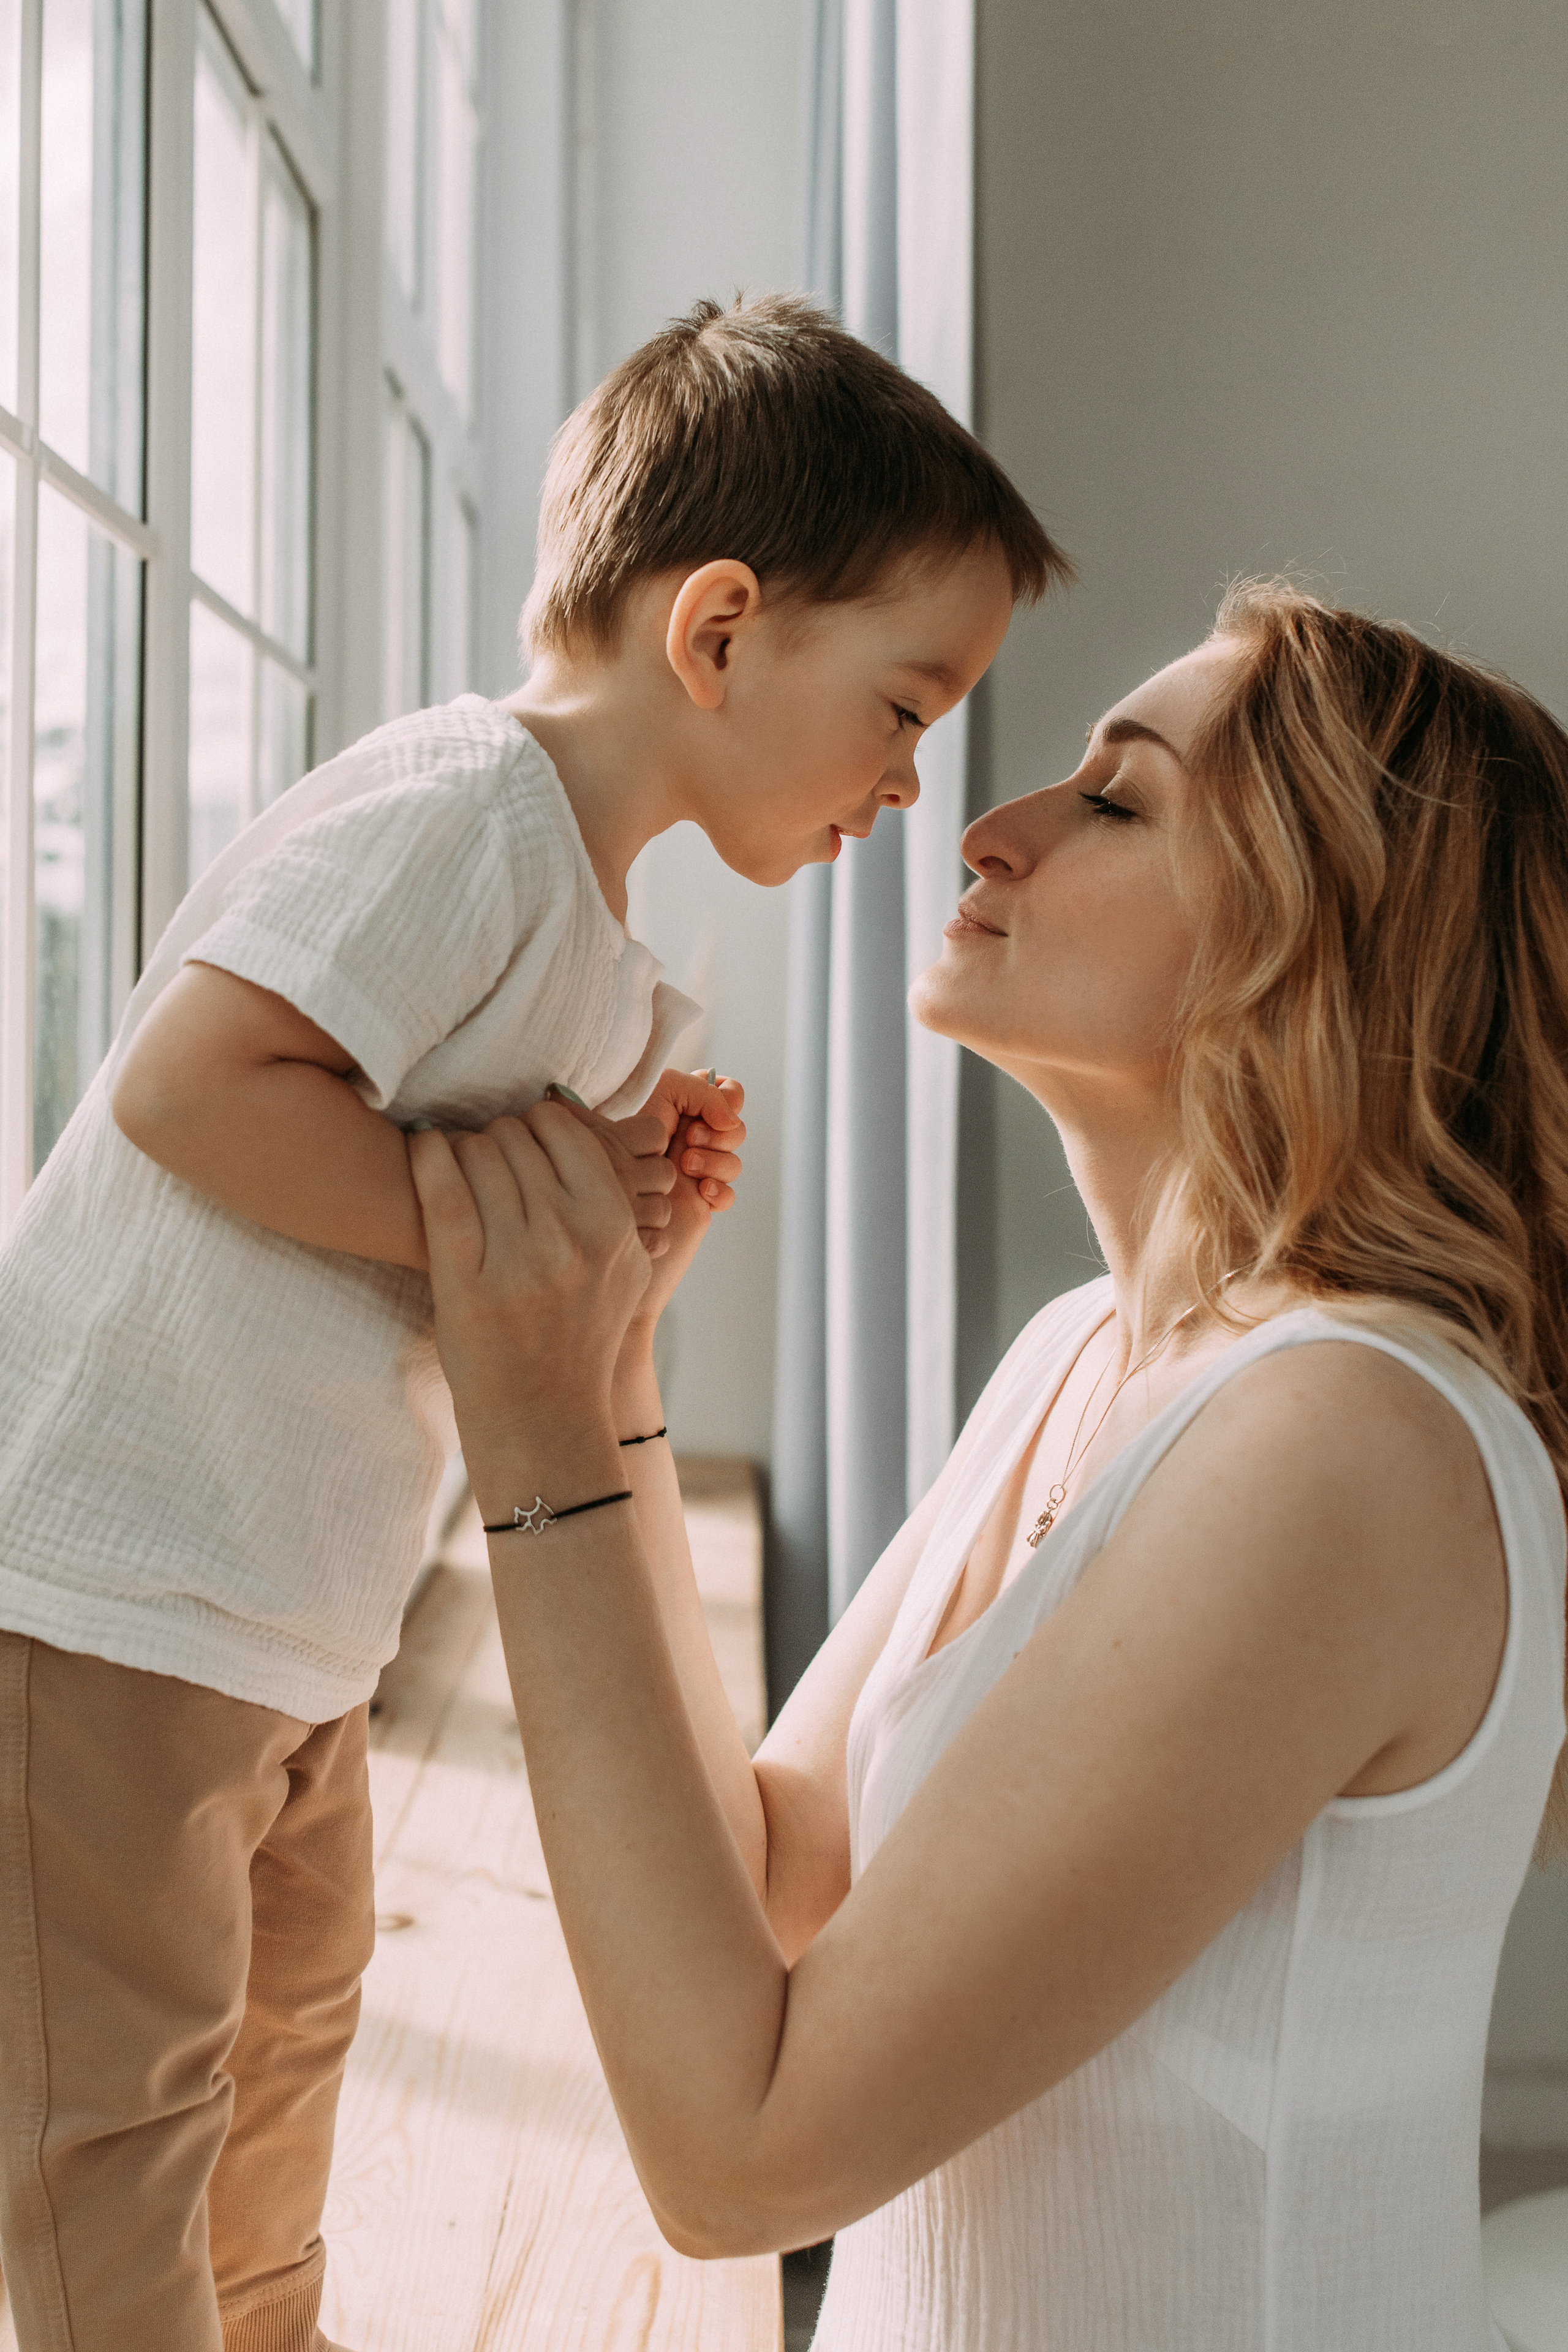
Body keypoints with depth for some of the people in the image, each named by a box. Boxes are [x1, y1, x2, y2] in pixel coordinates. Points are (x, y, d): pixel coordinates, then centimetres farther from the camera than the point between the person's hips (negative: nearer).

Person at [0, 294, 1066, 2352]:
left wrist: (630, 1182, 1)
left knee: (293, 2009, 27)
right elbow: (192, 1082, -30)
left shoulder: (604, 962, 12)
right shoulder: (462, 805, -20)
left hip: (289, 1608, 11)